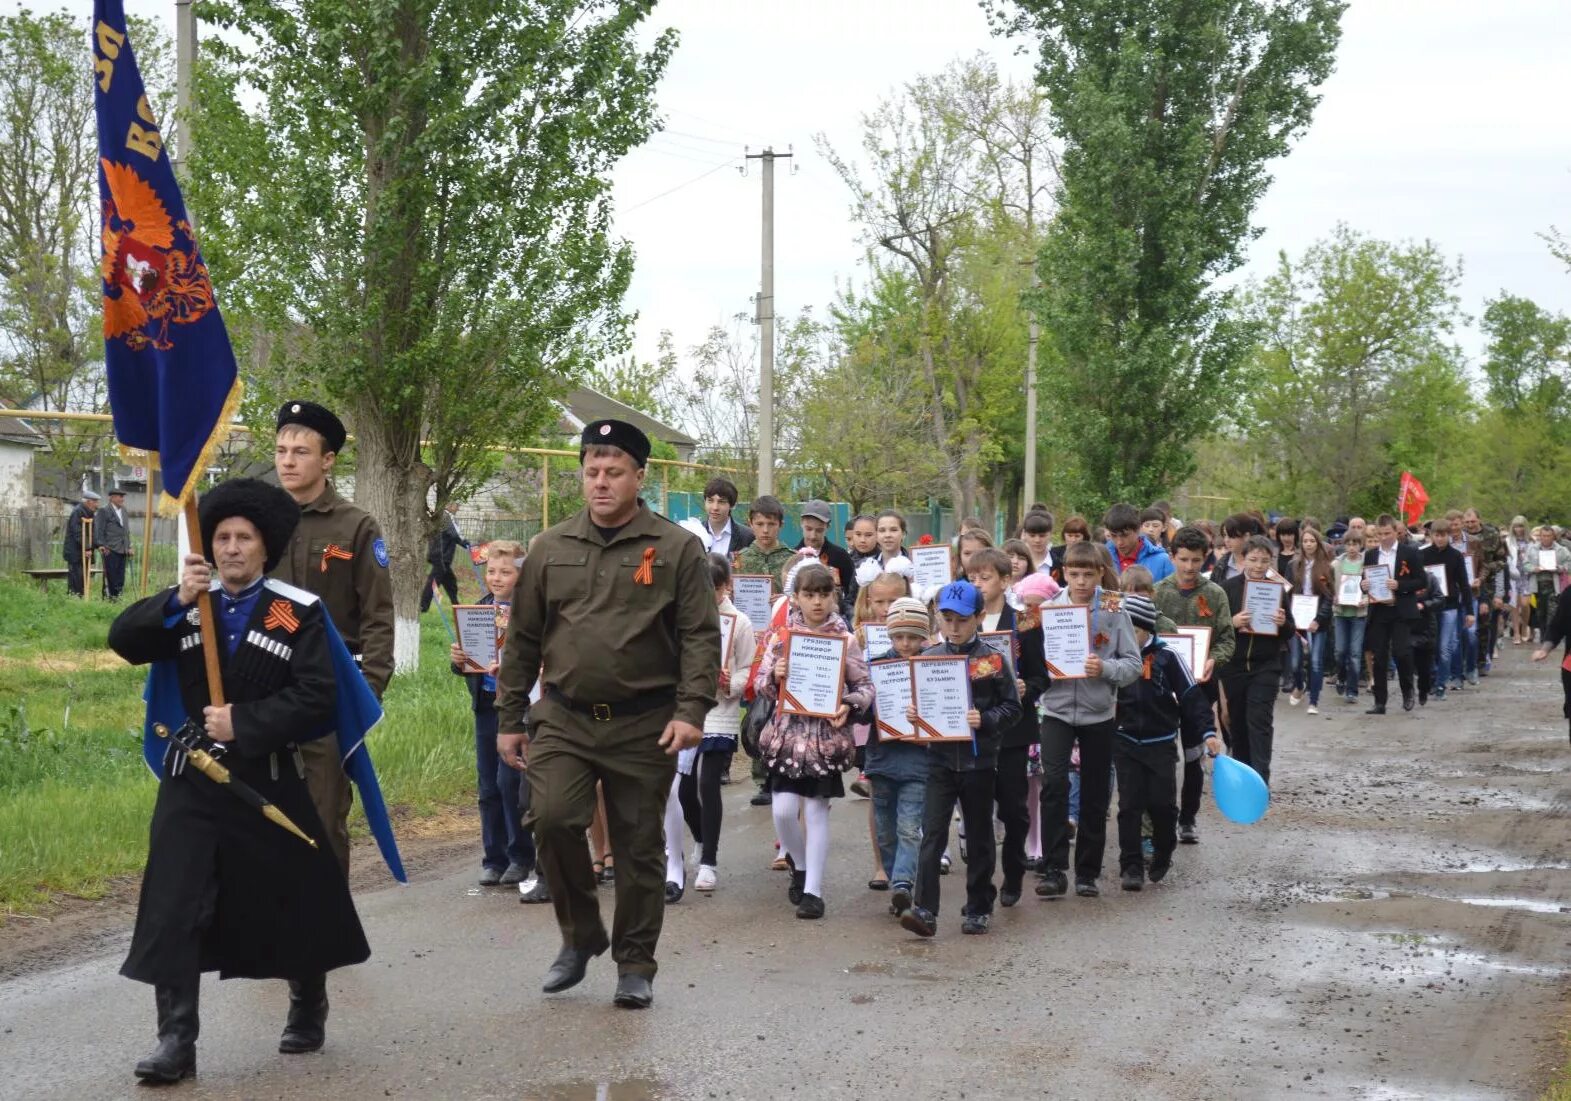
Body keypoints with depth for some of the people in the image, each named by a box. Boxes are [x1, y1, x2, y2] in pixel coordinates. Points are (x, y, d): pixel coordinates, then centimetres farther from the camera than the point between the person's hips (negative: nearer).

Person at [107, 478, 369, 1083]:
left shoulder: (299, 612, -5)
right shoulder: (187, 605, 4)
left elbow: (316, 699, -12)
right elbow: (124, 641, -9)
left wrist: (243, 723, -19)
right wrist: (176, 600, -23)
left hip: (266, 779, -1)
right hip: (192, 779, 2)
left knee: (293, 898, 12)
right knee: (173, 908, -7)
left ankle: (309, 1008, 36)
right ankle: (177, 1041, -2)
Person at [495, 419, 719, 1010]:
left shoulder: (677, 549, -1)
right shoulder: (552, 548, 8)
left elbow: (700, 637, -4)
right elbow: (522, 639, 12)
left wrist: (691, 711, -16)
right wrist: (509, 720, 10)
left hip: (644, 726, -2)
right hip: (564, 720, 2)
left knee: (639, 846, 5)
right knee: (552, 820, -15)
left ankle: (635, 964, 21)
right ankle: (581, 934, 10)